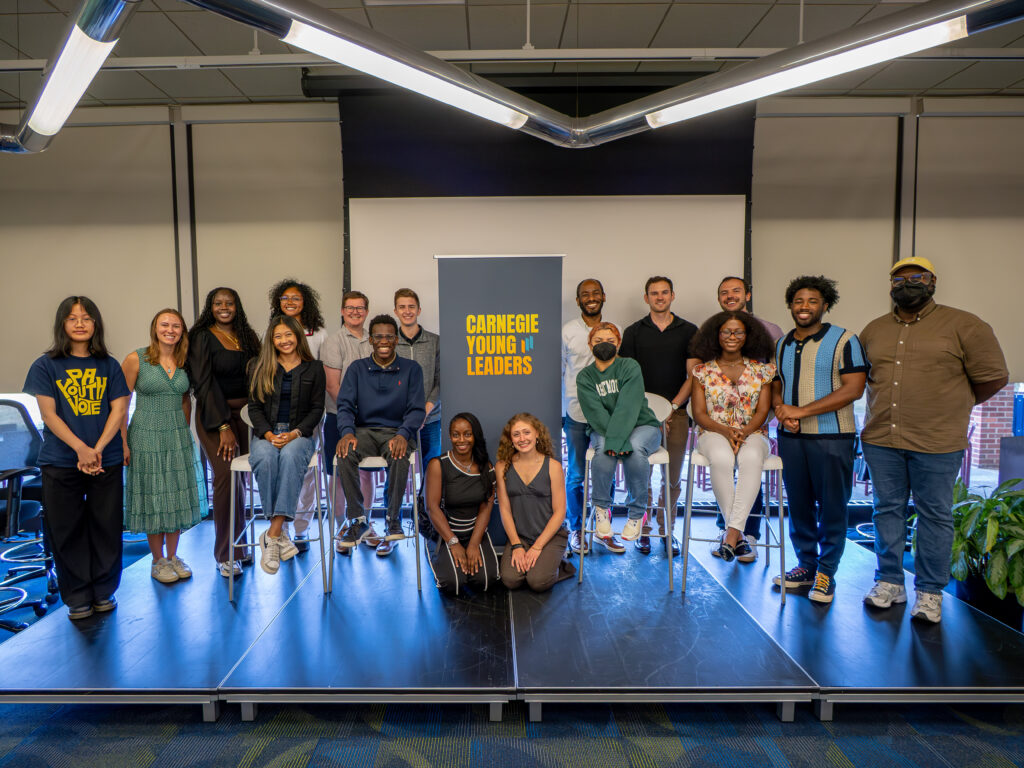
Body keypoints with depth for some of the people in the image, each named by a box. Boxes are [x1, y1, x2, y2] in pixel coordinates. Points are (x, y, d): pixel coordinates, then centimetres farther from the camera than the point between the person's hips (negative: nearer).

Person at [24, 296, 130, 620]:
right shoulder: (46, 366, 3)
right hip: (60, 463, -1)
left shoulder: (109, 366, 8)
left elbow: (118, 410, 2)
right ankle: (77, 597, 18)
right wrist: (81, 449, -17)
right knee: (67, 531, 5)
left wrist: (97, 449, -12)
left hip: (107, 460, 1)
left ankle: (104, 591, 20)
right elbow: (48, 414, -4)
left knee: (106, 528, 5)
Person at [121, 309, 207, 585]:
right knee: (152, 498, 5)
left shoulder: (184, 362, 4)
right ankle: (158, 561, 19)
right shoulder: (136, 360, -8)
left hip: (178, 437, 4)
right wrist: (124, 443, -9)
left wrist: (184, 432, 11)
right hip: (146, 437, -4)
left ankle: (173, 556, 24)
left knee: (177, 496, 9)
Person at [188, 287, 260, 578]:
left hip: (245, 412, 5)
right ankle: (225, 555, -4)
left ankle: (239, 543, 15)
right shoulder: (202, 337, -1)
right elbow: (204, 384, -7)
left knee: (241, 477, 1)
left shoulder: (247, 336, 14)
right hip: (214, 414, -4)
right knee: (226, 475, -13)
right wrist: (223, 426, -14)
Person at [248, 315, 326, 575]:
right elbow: (254, 407, 8)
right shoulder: (261, 367, 14)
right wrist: (268, 434, -10)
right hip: (265, 433, 1)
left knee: (290, 455, -36)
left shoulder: (314, 368, 10)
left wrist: (295, 433, -12)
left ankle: (271, 535, -35)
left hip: (299, 433, -1)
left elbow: (316, 409, 5)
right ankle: (280, 534, -27)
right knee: (265, 458, -34)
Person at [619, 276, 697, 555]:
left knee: (673, 477, 5)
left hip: (677, 413, 1)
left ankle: (666, 527, 22)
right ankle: (642, 528, 15)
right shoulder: (634, 332, 7)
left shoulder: (689, 331, 8)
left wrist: (672, 406, -6)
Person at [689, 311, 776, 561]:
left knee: (751, 458, -36)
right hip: (714, 432, 0)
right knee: (721, 459, -37)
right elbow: (699, 414, 2)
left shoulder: (761, 370, 10)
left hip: (752, 433, 1)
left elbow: (762, 411, 4)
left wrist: (743, 432, -15)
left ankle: (732, 531, -36)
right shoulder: (703, 370, 7)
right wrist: (725, 431, -15)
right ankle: (737, 535, -28)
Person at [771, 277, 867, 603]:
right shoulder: (781, 344, 13)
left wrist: (801, 411, -16)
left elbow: (854, 388, -13)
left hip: (832, 437, -5)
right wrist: (781, 410, -7)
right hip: (790, 437, 5)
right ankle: (806, 565, 25)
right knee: (799, 505, 11)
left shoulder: (843, 340, -4)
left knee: (832, 508, 2)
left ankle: (826, 573, 15)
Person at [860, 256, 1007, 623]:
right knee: (888, 509, 11)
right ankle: (889, 582, 23)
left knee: (935, 515, 6)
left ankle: (930, 592, 19)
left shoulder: (963, 326, -2)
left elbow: (993, 376, 0)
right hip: (881, 440, 4)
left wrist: (954, 404, 9)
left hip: (937, 442, -4)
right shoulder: (873, 330, 11)